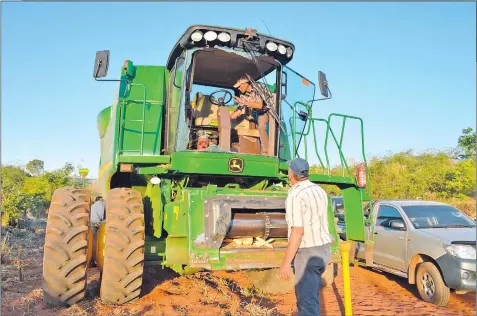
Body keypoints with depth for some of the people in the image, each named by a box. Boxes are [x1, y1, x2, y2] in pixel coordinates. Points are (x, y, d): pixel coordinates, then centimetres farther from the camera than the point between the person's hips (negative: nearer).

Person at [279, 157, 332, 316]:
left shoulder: (295, 195, -20)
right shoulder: (319, 190, 7)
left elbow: (297, 231, -23)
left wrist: (286, 262, -19)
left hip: (308, 253, -9)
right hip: (323, 249, 9)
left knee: (307, 300, -2)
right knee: (310, 293, 25)